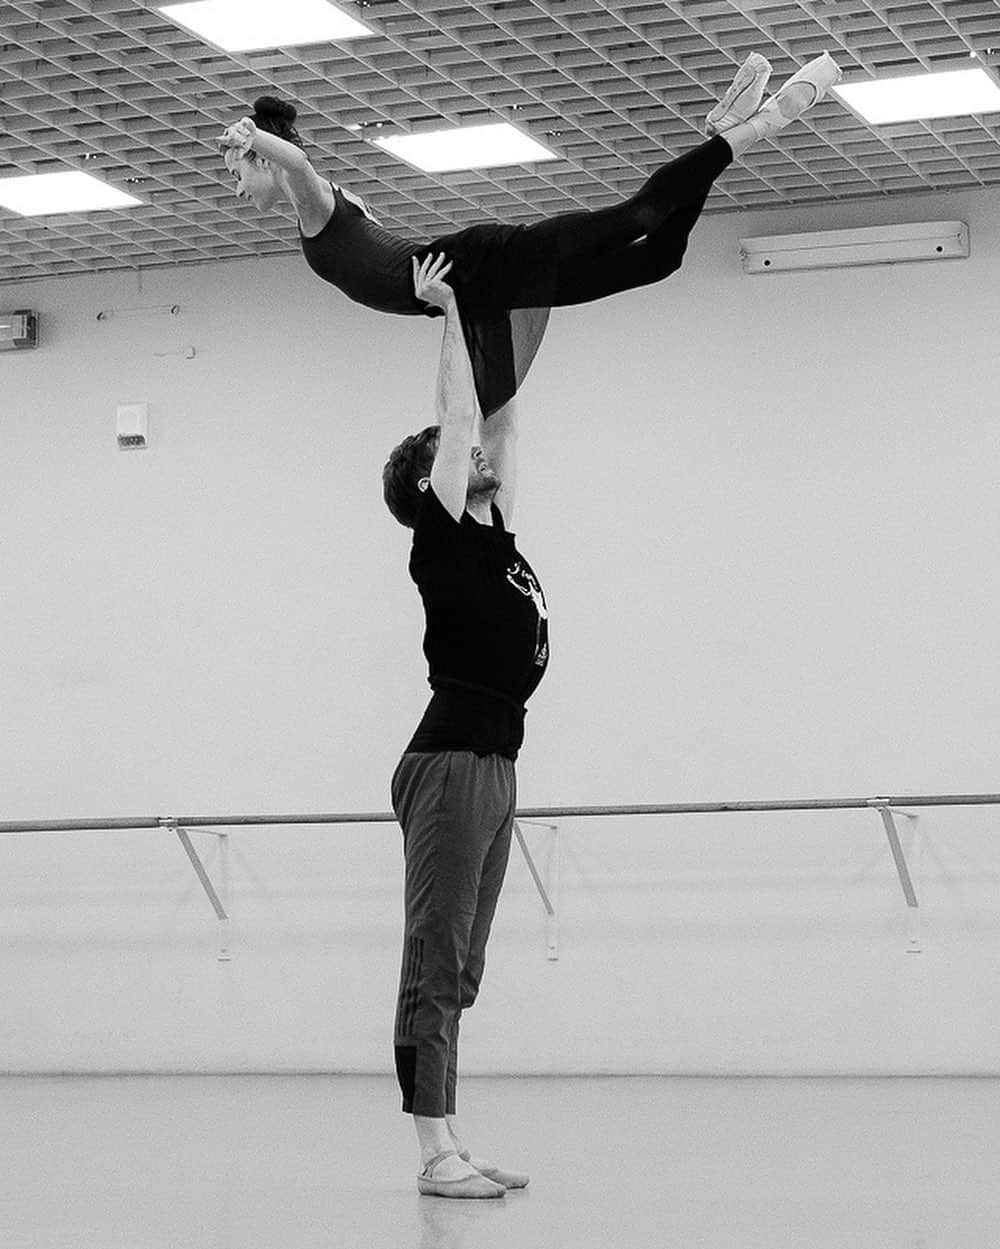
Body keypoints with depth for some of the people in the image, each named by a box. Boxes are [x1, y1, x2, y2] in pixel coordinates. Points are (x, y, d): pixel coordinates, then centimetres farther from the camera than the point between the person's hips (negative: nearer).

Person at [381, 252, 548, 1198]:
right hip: (449, 765, -9)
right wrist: (449, 319, -1)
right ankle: (435, 1155, -7)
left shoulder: (495, 535, 17)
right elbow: (460, 419, -7)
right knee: (434, 968, -7)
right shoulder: (442, 540, -5)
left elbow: (500, 422, 24)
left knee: (459, 972, 9)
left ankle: (451, 1149, 12)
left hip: (493, 765, 9)